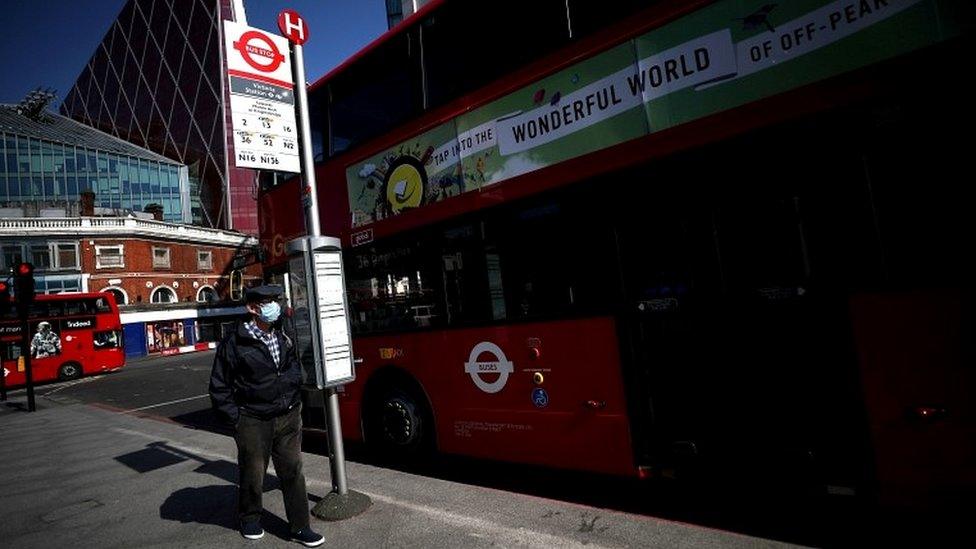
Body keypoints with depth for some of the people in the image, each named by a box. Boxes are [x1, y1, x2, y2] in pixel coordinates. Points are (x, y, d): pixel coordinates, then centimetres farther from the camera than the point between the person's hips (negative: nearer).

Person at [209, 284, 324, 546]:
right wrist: (235, 417, -8)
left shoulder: (283, 339, 7)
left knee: (293, 472, 7)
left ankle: (300, 527, 19)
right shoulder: (234, 343, -10)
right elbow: (219, 387, -4)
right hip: (253, 422, -4)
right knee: (252, 474, 12)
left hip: (288, 417, 4)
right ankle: (250, 519, 38)